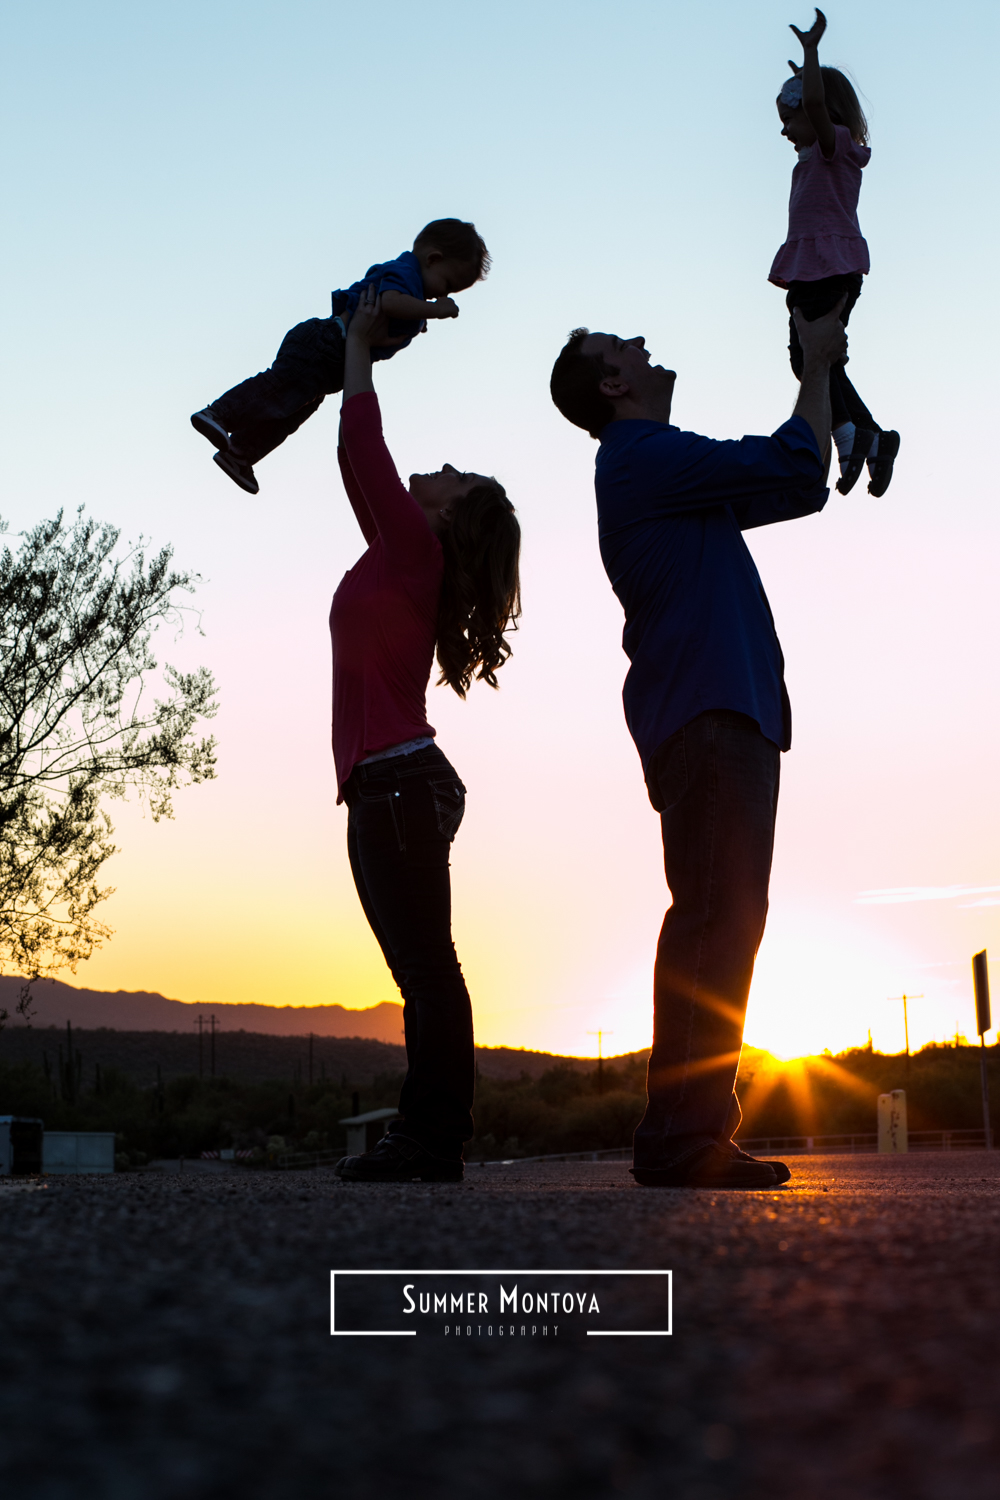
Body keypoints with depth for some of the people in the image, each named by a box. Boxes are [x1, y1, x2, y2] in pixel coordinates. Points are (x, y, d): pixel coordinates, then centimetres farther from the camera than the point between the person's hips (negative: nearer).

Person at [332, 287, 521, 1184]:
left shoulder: (415, 547, -2)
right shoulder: (401, 558, 21)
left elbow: (361, 450, -4)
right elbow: (363, 465, 33)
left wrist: (360, 351, 10)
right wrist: (357, 352, 38)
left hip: (399, 782, -10)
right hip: (387, 788, 10)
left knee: (424, 962, -13)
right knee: (422, 966, 5)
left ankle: (434, 1140, -15)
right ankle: (429, 1139, 7)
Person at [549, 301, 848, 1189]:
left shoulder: (669, 473, 26)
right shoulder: (642, 456, -5)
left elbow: (796, 486, 32)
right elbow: (793, 468, -10)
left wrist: (822, 376, 28)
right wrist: (817, 367, 4)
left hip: (718, 716, 11)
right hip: (708, 714, -11)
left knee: (716, 920, 8)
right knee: (718, 918, -17)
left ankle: (684, 1135, 11)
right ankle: (685, 1136, -21)